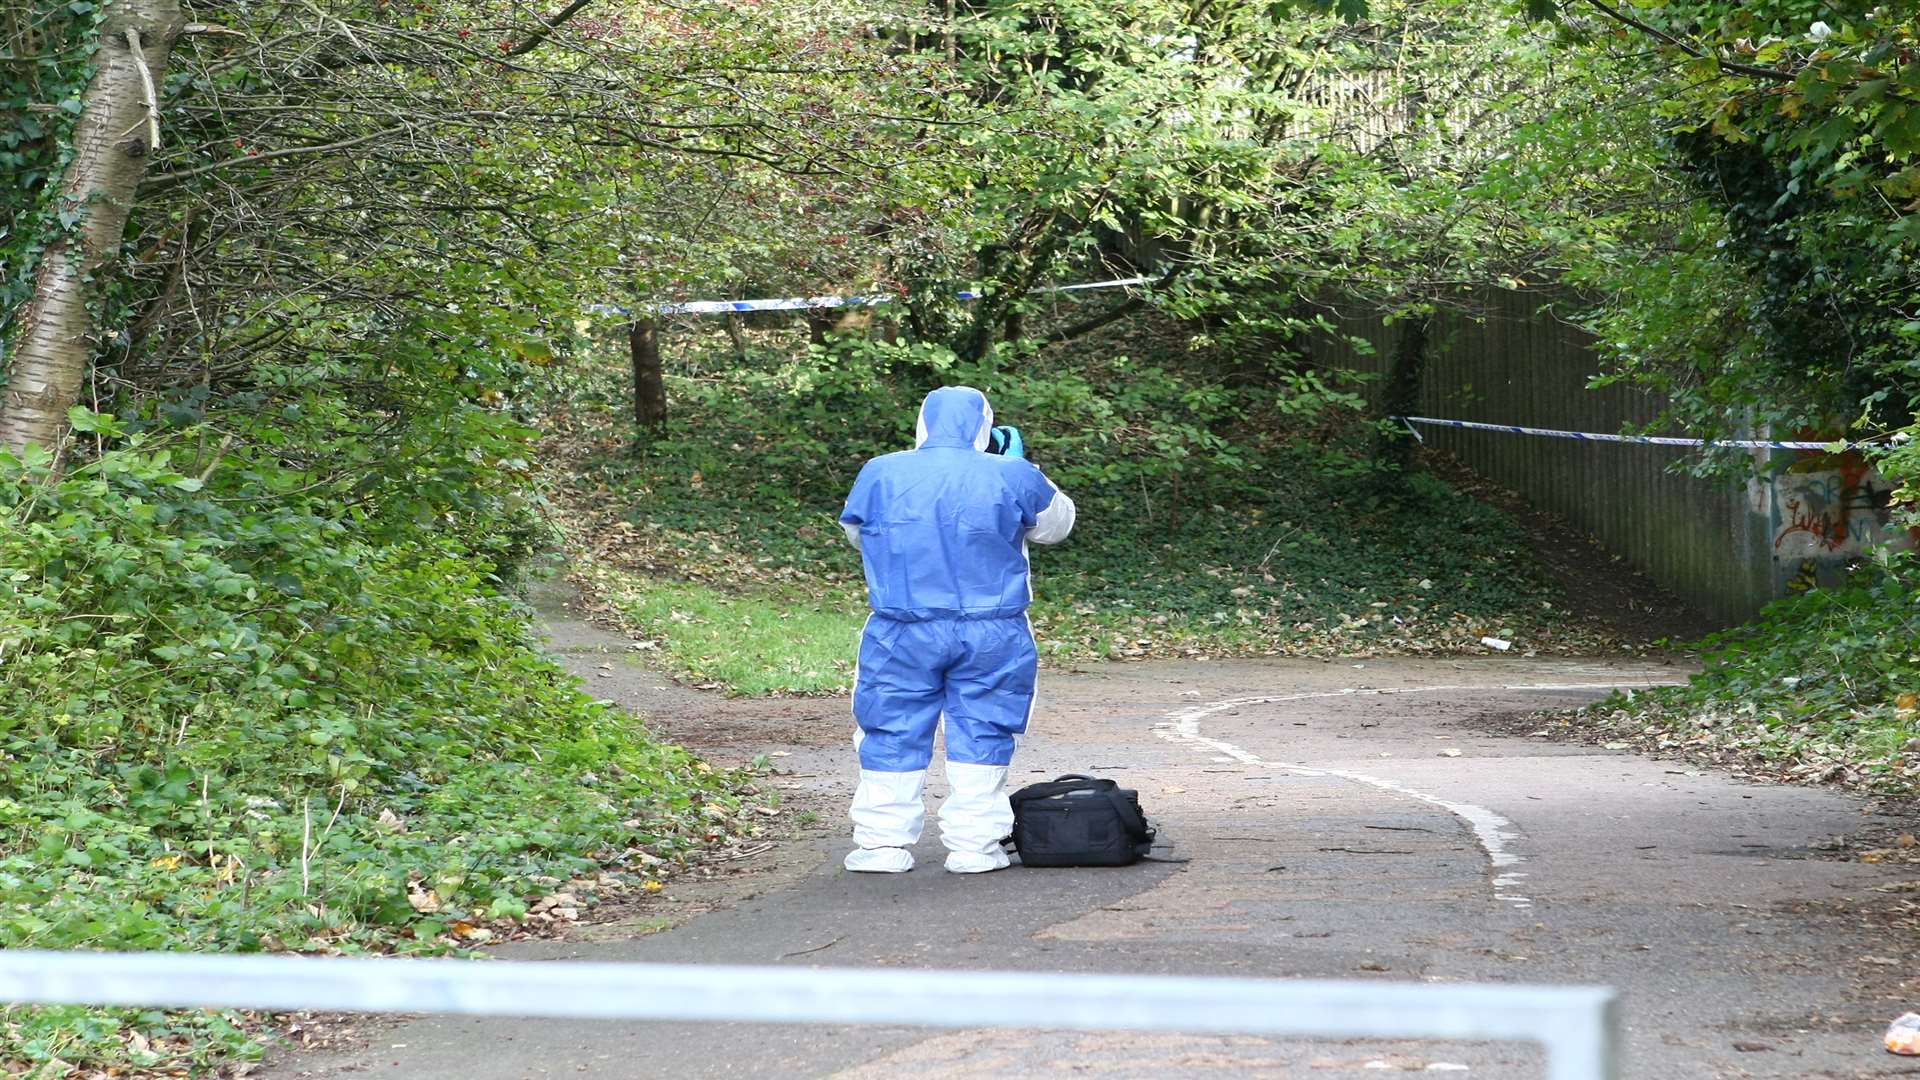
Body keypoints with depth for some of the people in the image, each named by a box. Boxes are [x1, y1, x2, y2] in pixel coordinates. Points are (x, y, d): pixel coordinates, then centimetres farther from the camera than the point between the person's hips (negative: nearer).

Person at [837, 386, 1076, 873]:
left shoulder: (879, 474, -1)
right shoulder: (1009, 477, -4)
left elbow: (857, 533, 17)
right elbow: (1057, 522, 14)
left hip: (903, 632, 0)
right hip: (992, 633, 0)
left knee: (893, 732, 9)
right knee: (981, 733, 9)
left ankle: (884, 842, 9)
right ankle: (973, 844, 8)